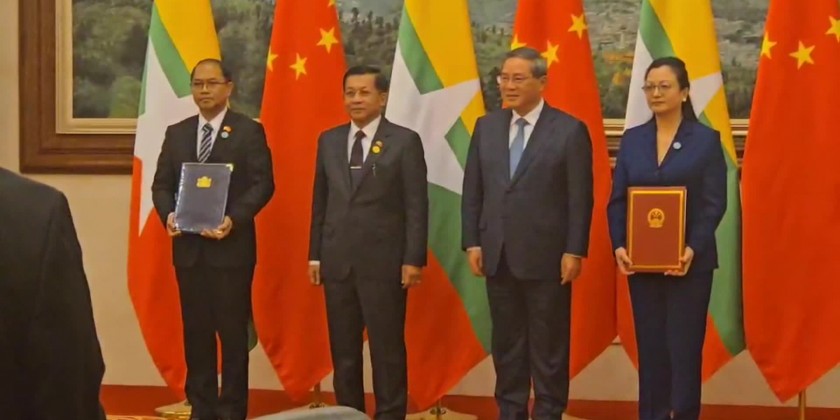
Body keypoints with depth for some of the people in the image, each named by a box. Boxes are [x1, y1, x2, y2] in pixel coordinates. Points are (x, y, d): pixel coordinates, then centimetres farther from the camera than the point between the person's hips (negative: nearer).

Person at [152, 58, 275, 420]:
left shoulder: (249, 131, -1)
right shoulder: (176, 133, 13)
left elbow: (263, 184, -8)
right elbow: (161, 184, 10)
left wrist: (234, 219, -21)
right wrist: (168, 214, -10)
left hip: (231, 245, -4)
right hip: (188, 246, 4)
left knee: (233, 330, 1)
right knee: (195, 330, 9)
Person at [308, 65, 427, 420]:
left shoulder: (405, 141, -3)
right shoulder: (329, 140, 10)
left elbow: (416, 205, -5)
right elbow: (320, 201, 12)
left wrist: (413, 259, -11)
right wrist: (315, 255, 8)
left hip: (384, 261, -4)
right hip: (337, 261, 4)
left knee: (387, 348, 2)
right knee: (343, 349, 10)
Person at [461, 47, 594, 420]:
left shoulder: (569, 130, -5)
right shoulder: (486, 127, 8)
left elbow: (580, 198, -7)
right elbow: (472, 191, 9)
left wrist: (574, 251, -11)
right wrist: (472, 242, 2)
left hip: (546, 256, -4)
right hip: (498, 256, 4)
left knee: (548, 346, 6)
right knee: (506, 343, 12)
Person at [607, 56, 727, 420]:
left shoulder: (706, 139, -2)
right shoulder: (632, 139, 7)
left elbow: (714, 203, -7)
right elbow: (617, 200, 5)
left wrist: (693, 248, -20)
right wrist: (619, 246, -9)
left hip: (689, 261, -3)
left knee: (684, 346, 1)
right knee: (649, 345, 8)